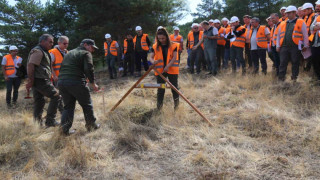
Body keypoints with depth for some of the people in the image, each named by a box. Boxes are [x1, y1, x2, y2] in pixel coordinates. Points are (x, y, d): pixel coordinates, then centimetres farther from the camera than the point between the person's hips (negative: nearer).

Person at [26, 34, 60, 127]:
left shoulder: (43, 51, 22)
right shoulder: (38, 51, -11)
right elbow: (30, 65, -20)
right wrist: (30, 81, -21)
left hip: (37, 81, 10)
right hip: (40, 80, -10)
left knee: (39, 102, 12)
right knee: (56, 96, -8)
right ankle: (50, 121, -6)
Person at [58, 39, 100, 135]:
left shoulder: (69, 53, 27)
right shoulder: (86, 53, 3)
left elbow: (63, 67, 24)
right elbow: (89, 69, -11)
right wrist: (93, 84, -4)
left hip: (61, 81, 7)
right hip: (76, 82, -7)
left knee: (68, 106, 15)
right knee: (86, 105, 10)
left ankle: (64, 128, 3)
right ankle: (91, 125, 19)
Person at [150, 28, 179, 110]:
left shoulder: (173, 46, -4)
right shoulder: (155, 47, 2)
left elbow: (175, 57, -10)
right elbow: (151, 57, 1)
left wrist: (168, 66, -23)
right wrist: (153, 61, -24)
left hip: (172, 70, -1)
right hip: (160, 70, 2)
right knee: (160, 88, 4)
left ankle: (176, 103, 24)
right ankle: (159, 105, 14)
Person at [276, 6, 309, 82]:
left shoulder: (301, 22, 5)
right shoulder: (283, 24, 16)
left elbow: (305, 35, 3)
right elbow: (278, 36, 18)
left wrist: (305, 45, -2)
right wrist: (278, 46, 9)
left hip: (295, 47, -3)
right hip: (284, 47, 3)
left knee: (295, 63, 3)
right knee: (283, 63, 1)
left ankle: (294, 78, 12)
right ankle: (281, 79, 5)